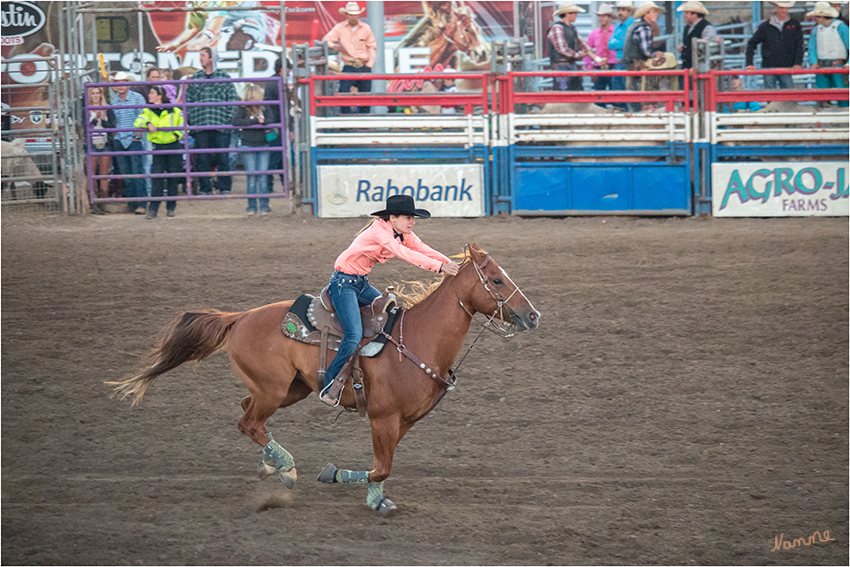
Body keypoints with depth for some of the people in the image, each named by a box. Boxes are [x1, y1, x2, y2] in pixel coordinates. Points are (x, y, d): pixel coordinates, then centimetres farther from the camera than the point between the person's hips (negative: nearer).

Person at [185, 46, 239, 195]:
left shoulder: (224, 77, 5)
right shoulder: (195, 78, 12)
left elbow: (233, 99, 3)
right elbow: (188, 101, 11)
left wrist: (229, 120, -5)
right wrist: (191, 120, 0)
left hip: (221, 126, -2)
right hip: (200, 126, 2)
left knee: (222, 158, -2)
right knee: (202, 159, 1)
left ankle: (224, 188, 6)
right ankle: (205, 189, 8)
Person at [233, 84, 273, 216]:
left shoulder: (265, 107, 3)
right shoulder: (243, 109, -3)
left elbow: (271, 120, -5)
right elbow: (235, 121, -18)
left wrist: (262, 121, -25)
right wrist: (256, 121, -19)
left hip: (263, 146, 1)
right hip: (248, 146, -1)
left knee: (263, 176, 0)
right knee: (251, 177, 0)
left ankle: (264, 206, 6)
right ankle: (251, 207, 7)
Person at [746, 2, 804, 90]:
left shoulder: (795, 25, 6)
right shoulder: (765, 26, 4)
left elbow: (799, 46, 5)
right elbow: (752, 44, 8)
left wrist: (798, 63, -8)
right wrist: (749, 63, -2)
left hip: (786, 69, 0)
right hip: (769, 67, 0)